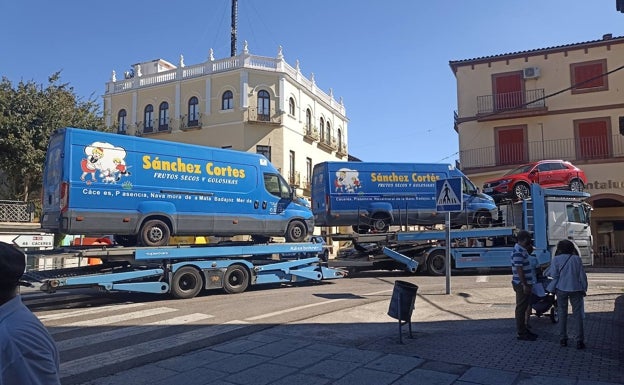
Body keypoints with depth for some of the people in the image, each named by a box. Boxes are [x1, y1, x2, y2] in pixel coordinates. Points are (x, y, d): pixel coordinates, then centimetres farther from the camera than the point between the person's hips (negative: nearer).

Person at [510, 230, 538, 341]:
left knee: (523, 308, 17)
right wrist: (525, 285, -23)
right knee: (521, 308, -3)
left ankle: (523, 330, 27)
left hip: (524, 283, 10)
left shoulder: (522, 250, 13)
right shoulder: (518, 252, -19)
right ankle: (521, 333, 4)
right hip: (521, 284, -10)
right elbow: (519, 270, -23)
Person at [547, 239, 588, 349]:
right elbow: (582, 275, 0)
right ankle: (580, 341, 2)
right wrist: (584, 289, 9)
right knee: (577, 314, 5)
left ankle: (563, 339, 13)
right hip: (576, 289, 0)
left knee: (562, 314, 11)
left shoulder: (556, 259, -5)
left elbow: (554, 274, -9)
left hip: (561, 289, 0)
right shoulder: (577, 259, -1)